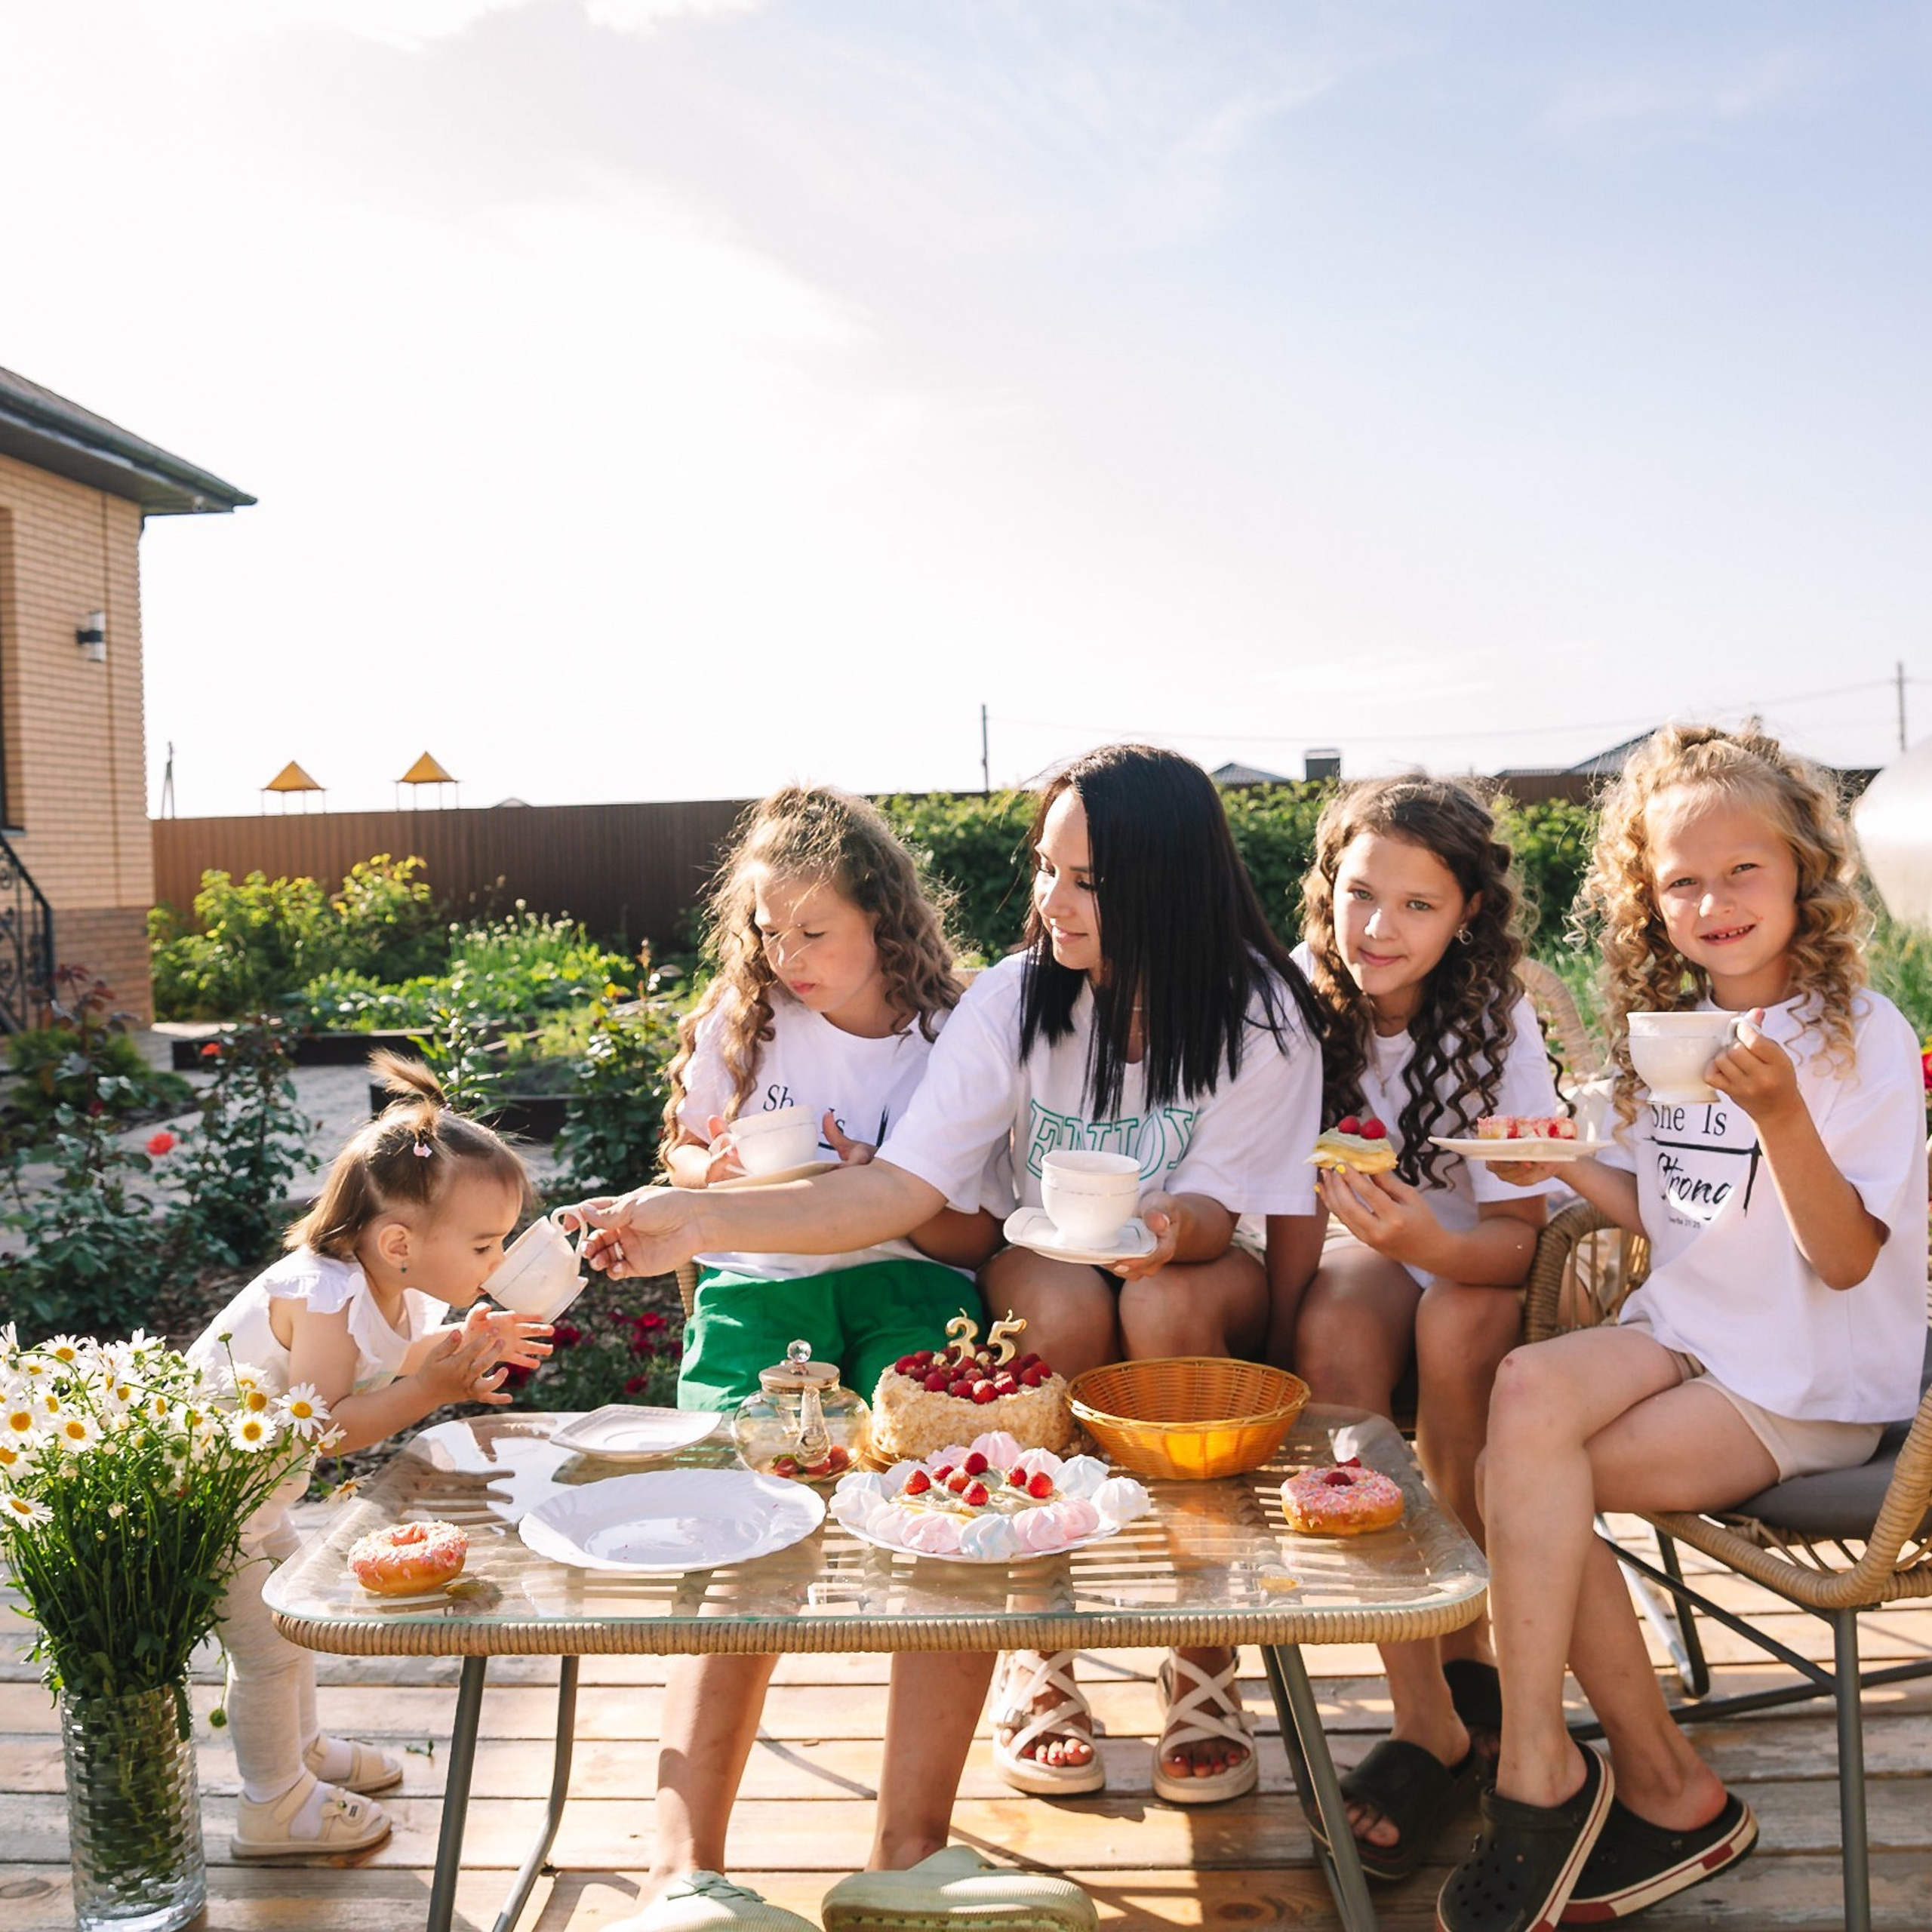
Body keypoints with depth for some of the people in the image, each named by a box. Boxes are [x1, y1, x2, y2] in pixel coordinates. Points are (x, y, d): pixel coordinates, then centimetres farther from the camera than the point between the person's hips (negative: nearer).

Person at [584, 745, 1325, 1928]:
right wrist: (704, 1221, -27)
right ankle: (1045, 1652, -16)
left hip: (1200, 1293, -1)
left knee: (1165, 1305, -34)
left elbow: (1214, 1213, -17)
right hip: (1046, 1282, 1)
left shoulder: (1258, 1014, -15)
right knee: (1063, 1300, -33)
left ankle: (1203, 1661, -15)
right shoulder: (1015, 1000, -12)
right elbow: (905, 1187, -17)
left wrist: (1171, 1229, -42)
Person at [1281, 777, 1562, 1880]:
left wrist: (1427, 1242, -40)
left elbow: (1518, 1235, -18)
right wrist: (1373, 1236, -29)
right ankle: (1430, 1719, -29)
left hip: (1478, 1262, -1)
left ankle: (1468, 1647, -11)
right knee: (1333, 1332, -32)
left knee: (1456, 1328, -35)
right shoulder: (1305, 995, -12)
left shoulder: (1496, 1021, -18)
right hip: (1366, 1248, 1)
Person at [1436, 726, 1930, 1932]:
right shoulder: (1665, 1026, 9)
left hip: (1809, 1382, -6)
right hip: (1687, 1330, 6)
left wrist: (1782, 1113, -28)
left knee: (1527, 1471, -24)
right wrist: (1564, 1163, -3)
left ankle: (1542, 1773, -4)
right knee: (1528, 1392, -26)